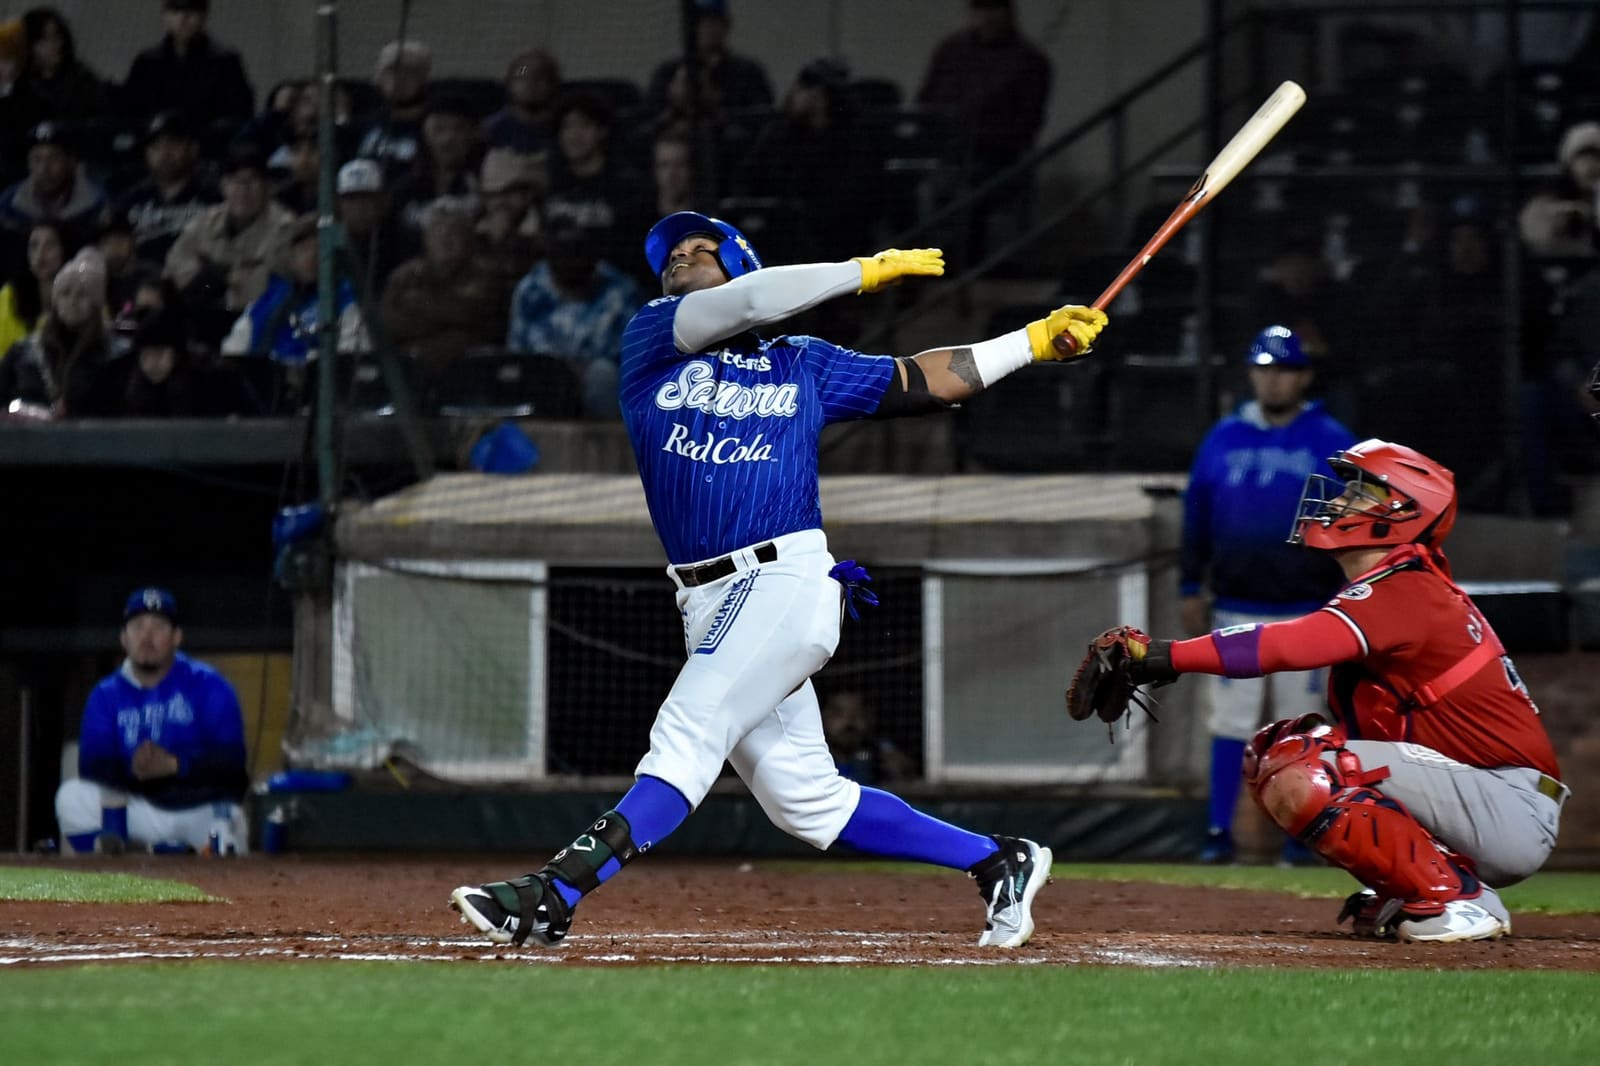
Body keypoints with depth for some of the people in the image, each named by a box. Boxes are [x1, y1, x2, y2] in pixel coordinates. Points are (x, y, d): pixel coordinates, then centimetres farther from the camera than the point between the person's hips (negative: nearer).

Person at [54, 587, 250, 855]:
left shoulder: (208, 685, -9)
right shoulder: (106, 695, 0)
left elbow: (232, 760, -18)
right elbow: (91, 766, -10)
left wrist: (173, 765, -34)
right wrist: (130, 770, -32)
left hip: (208, 809, -2)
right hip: (143, 810, 3)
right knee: (71, 797, -19)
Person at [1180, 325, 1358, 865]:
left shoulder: (1332, 443, 0)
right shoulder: (1223, 440, 7)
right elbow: (1196, 517, 11)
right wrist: (1191, 588, 8)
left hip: (1306, 612, -1)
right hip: (1236, 610, 2)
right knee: (1230, 723, -2)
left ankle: (1297, 837, 9)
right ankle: (1219, 832, 2)